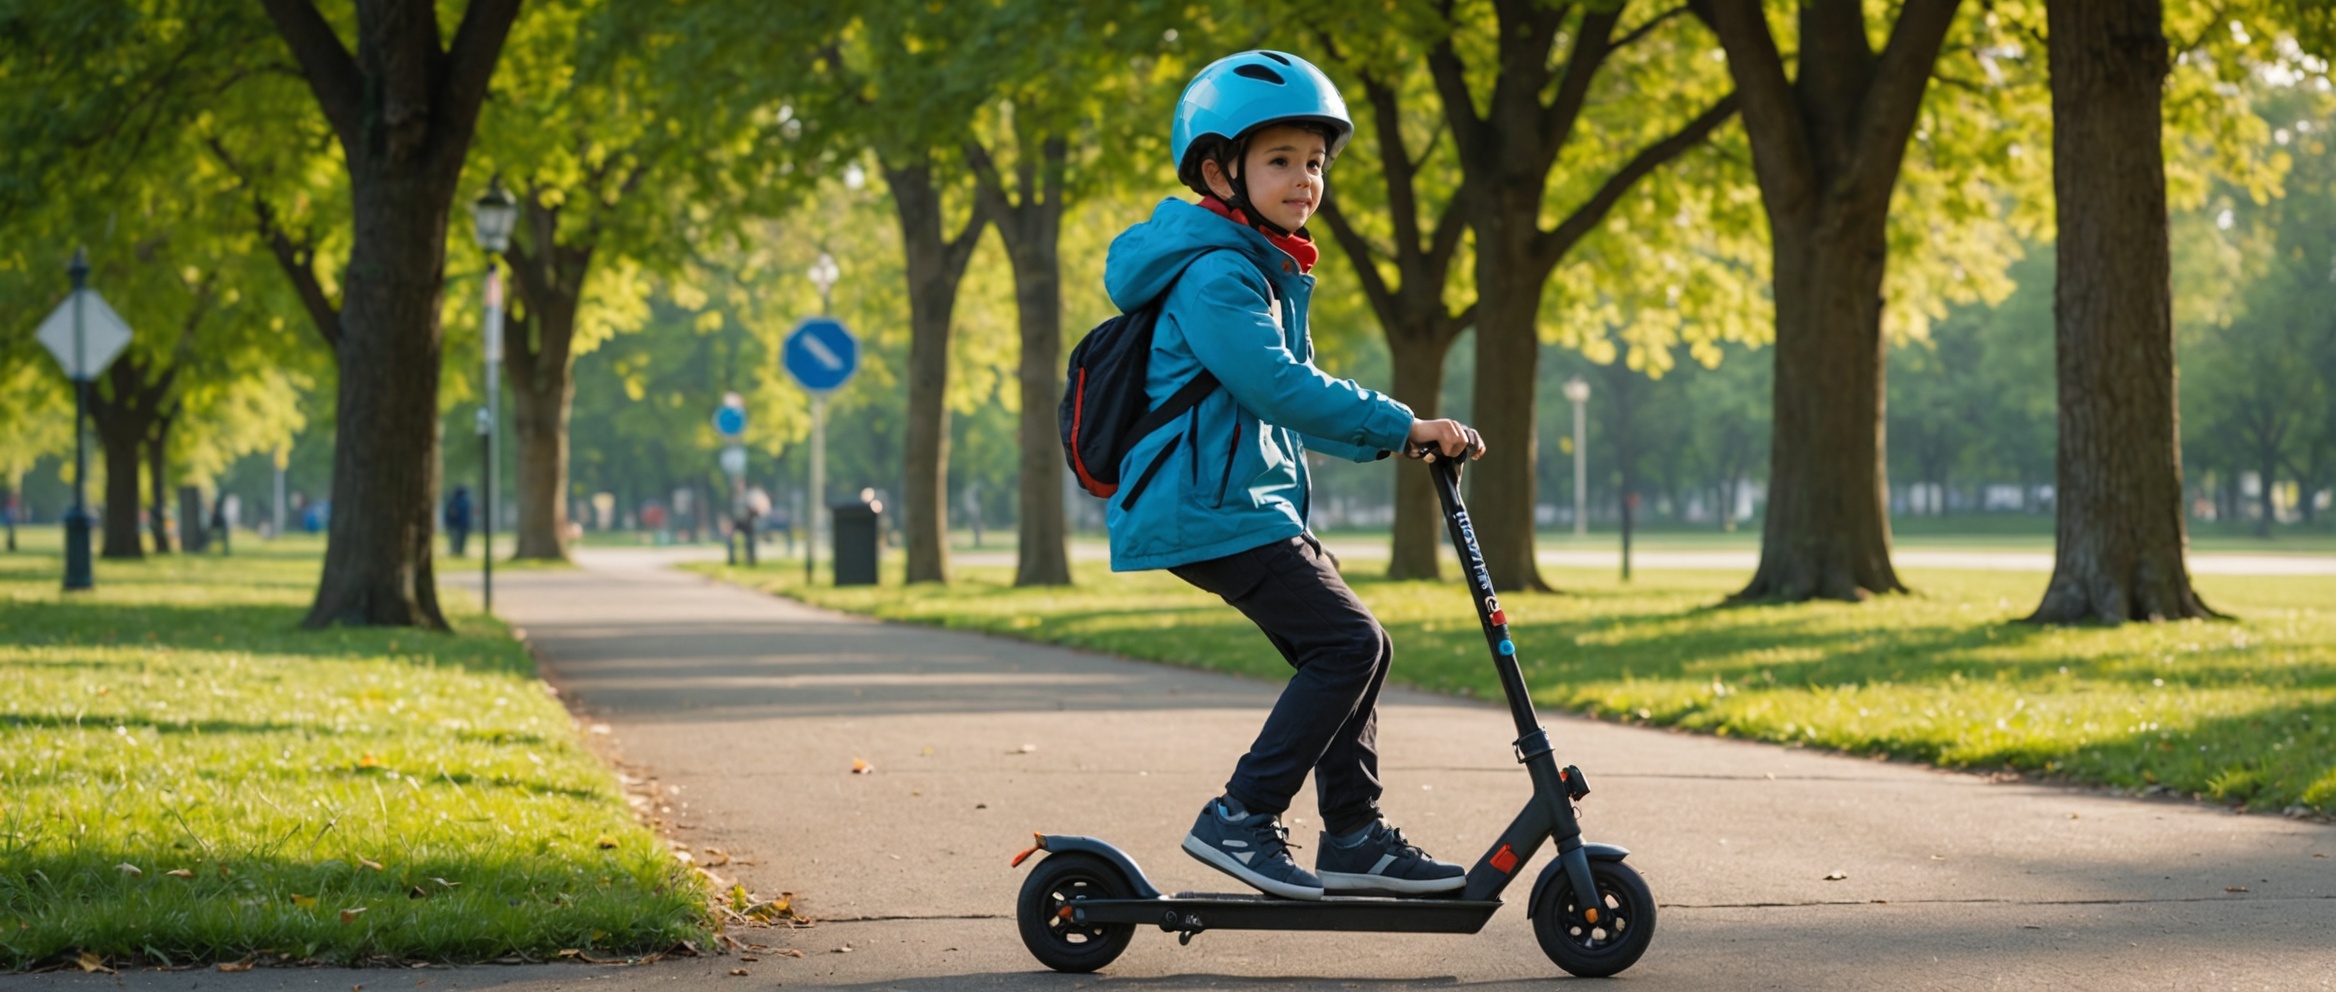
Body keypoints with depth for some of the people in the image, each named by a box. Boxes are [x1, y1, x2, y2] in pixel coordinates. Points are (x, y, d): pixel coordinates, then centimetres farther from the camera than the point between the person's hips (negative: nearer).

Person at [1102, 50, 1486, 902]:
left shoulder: (1270, 273, 19)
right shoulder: (1214, 275, -15)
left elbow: (1296, 402, 25)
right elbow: (1278, 387, -24)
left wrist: (1394, 439, 12)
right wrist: (1401, 425, -22)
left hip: (1256, 503, 10)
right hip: (1210, 509, -10)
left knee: (1354, 649, 10)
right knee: (1347, 641, -16)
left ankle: (1353, 837, 16)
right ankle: (1239, 820, -13)